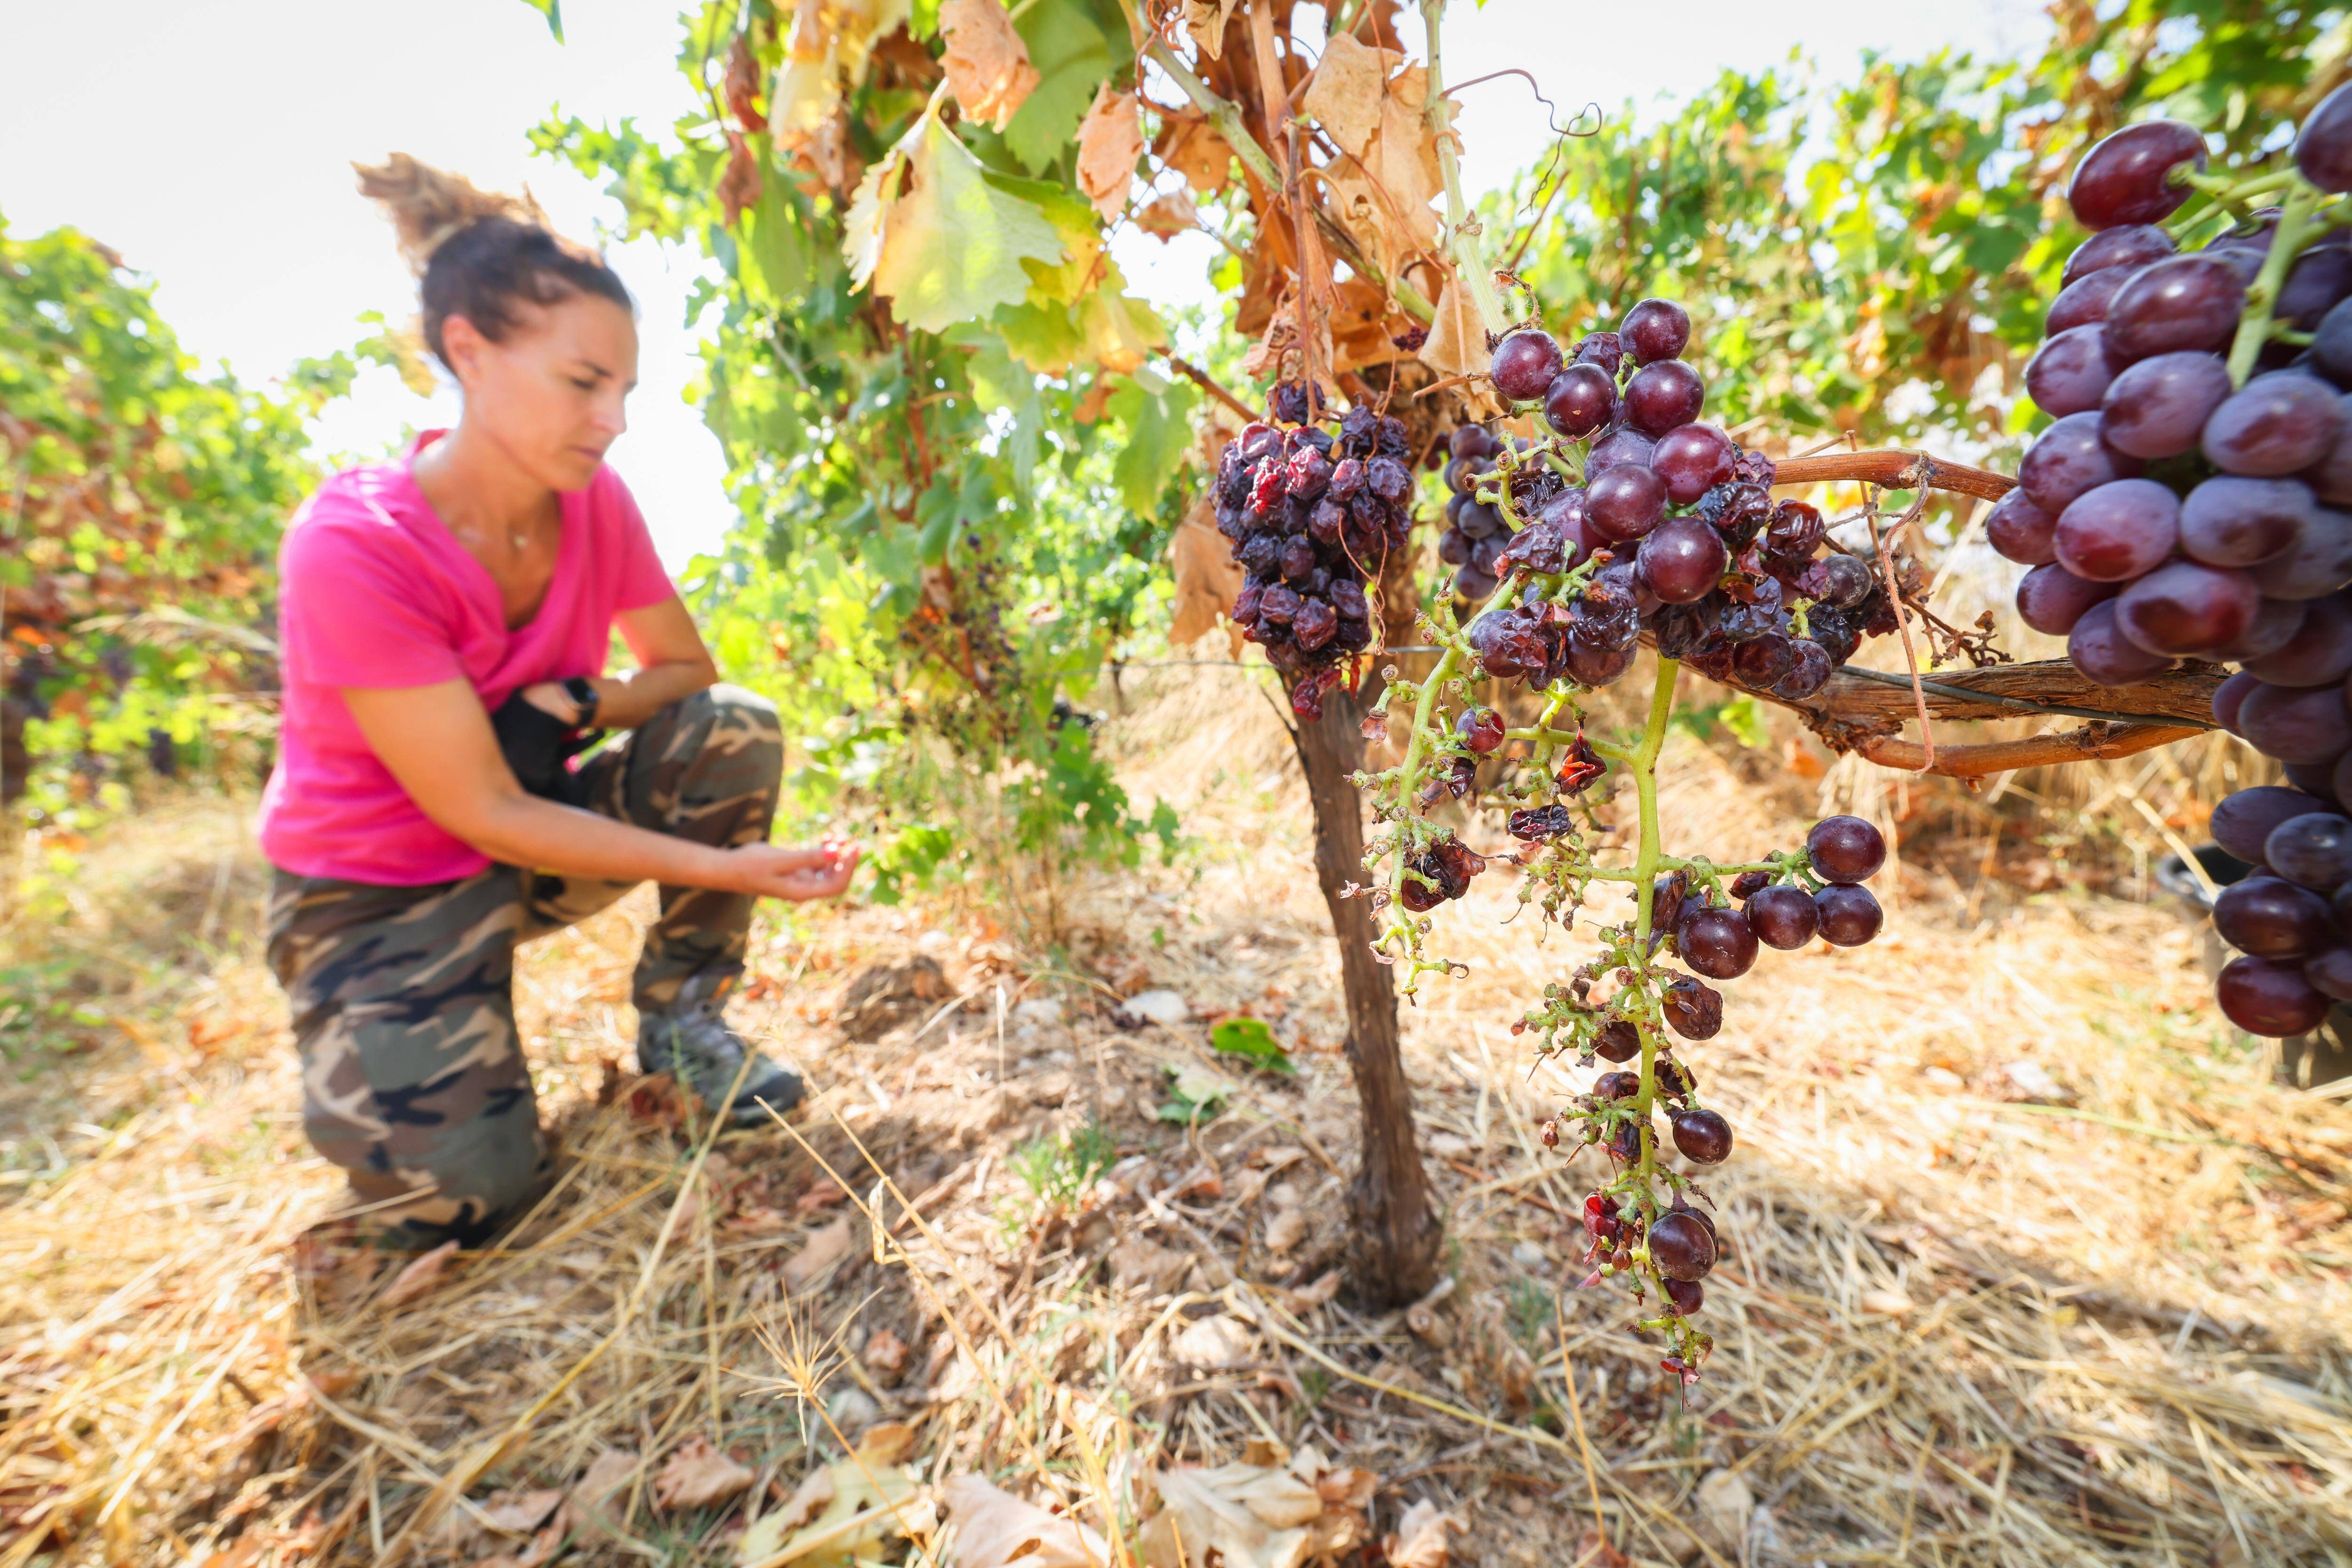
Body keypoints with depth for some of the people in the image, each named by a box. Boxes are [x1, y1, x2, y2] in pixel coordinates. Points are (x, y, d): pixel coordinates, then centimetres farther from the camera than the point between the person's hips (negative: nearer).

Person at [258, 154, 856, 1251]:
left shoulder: (596, 500, -11)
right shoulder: (350, 547, -27)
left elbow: (686, 668, -3)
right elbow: (483, 813, -27)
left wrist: (575, 706, -24)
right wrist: (730, 867, -35)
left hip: (534, 840, 4)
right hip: (381, 889, -4)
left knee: (732, 728, -23)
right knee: (458, 1195, -18)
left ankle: (679, 1017, -5)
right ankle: (367, 1059, 18)